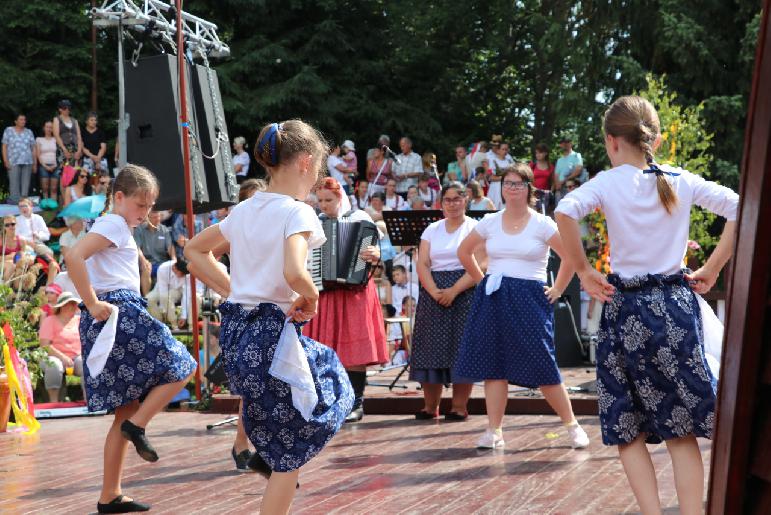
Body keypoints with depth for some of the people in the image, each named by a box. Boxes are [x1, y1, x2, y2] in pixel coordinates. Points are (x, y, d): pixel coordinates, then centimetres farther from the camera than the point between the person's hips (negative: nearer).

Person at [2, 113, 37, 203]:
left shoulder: (29, 132, 15)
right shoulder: (8, 131, 9)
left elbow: (33, 149, 14)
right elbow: (4, 147, 5)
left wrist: (35, 163, 8)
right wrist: (6, 161, -5)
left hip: (27, 162, 2)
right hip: (13, 162, -2)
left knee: (25, 186, -2)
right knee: (14, 185, -10)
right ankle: (14, 203, -12)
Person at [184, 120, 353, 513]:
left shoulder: (245, 210, 9)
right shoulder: (297, 213, -14)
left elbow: (193, 251, 20)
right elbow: (293, 273, -31)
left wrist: (233, 290, 14)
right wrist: (311, 297, -10)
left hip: (236, 330, 8)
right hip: (272, 333, -8)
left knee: (329, 369, 31)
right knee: (290, 454, 3)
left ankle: (265, 452, 27)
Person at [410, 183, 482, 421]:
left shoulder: (475, 228, 0)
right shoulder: (432, 230, 13)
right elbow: (422, 264, 4)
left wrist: (454, 290, -19)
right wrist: (434, 291, -13)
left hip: (465, 292, -4)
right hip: (434, 294, 4)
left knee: (461, 347, -6)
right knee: (432, 347, 1)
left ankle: (459, 406, 0)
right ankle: (430, 406, 7)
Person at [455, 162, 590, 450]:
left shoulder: (542, 224, -3)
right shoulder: (489, 222, 7)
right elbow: (464, 252, 19)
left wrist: (557, 290, -3)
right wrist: (483, 282, 13)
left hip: (529, 298, -4)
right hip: (494, 298, 4)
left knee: (541, 366, -6)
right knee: (493, 364, 1)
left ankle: (572, 425, 7)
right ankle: (494, 431, 6)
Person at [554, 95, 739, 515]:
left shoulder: (608, 182, -5)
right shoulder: (682, 180, 3)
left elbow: (565, 212, -24)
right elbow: (739, 209, -1)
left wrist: (583, 270, -11)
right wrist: (712, 269, 3)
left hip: (627, 308, -2)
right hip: (677, 306, 2)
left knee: (628, 430, 8)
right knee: (681, 430, 6)